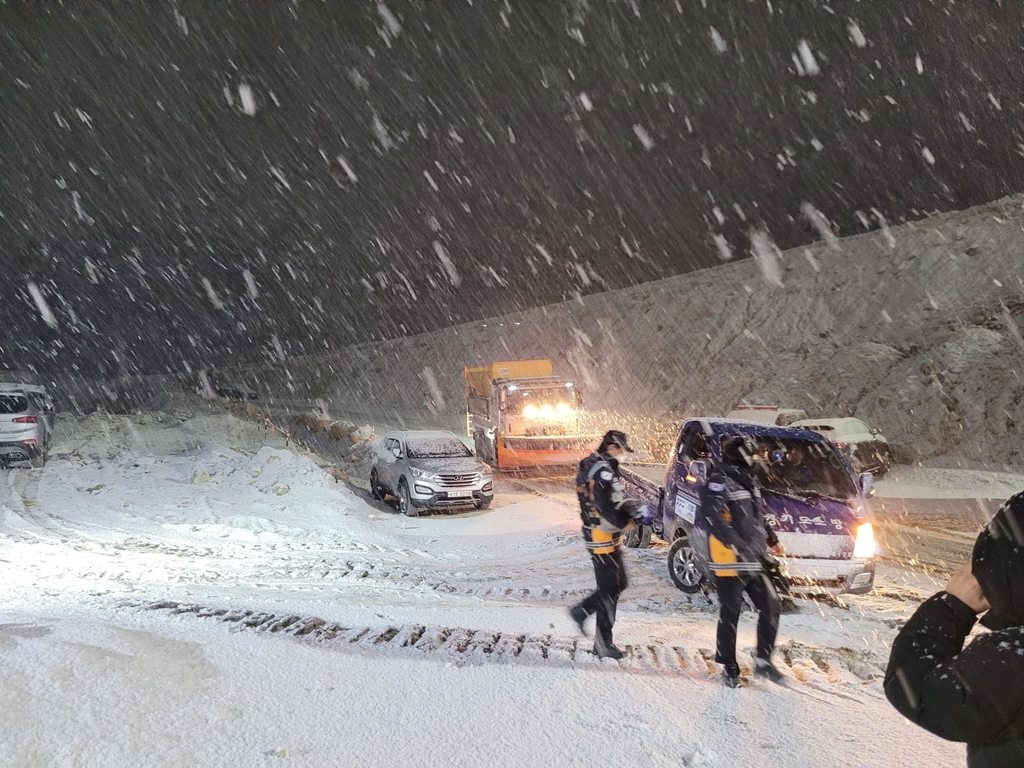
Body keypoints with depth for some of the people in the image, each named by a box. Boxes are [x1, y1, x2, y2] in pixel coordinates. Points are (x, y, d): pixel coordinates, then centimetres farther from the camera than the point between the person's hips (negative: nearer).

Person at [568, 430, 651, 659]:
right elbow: (608, 511, -27)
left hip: (601, 536, 10)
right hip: (603, 538, -10)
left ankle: (582, 611, 27)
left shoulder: (594, 466, 10)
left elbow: (616, 499, 14)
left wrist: (634, 507, -2)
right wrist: (630, 521, -13)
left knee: (618, 584, 19)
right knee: (609, 590, 0)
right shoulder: (603, 472, -22)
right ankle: (603, 643, 9)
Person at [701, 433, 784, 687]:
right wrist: (742, 547, -29)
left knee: (771, 607, 9)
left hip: (754, 563, 9)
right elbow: (715, 520, -24)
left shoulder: (748, 481, 15)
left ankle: (763, 661, 20)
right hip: (730, 563, -8)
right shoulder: (718, 484, -14)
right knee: (730, 616, 1)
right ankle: (729, 667, 13)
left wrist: (771, 539, 22)